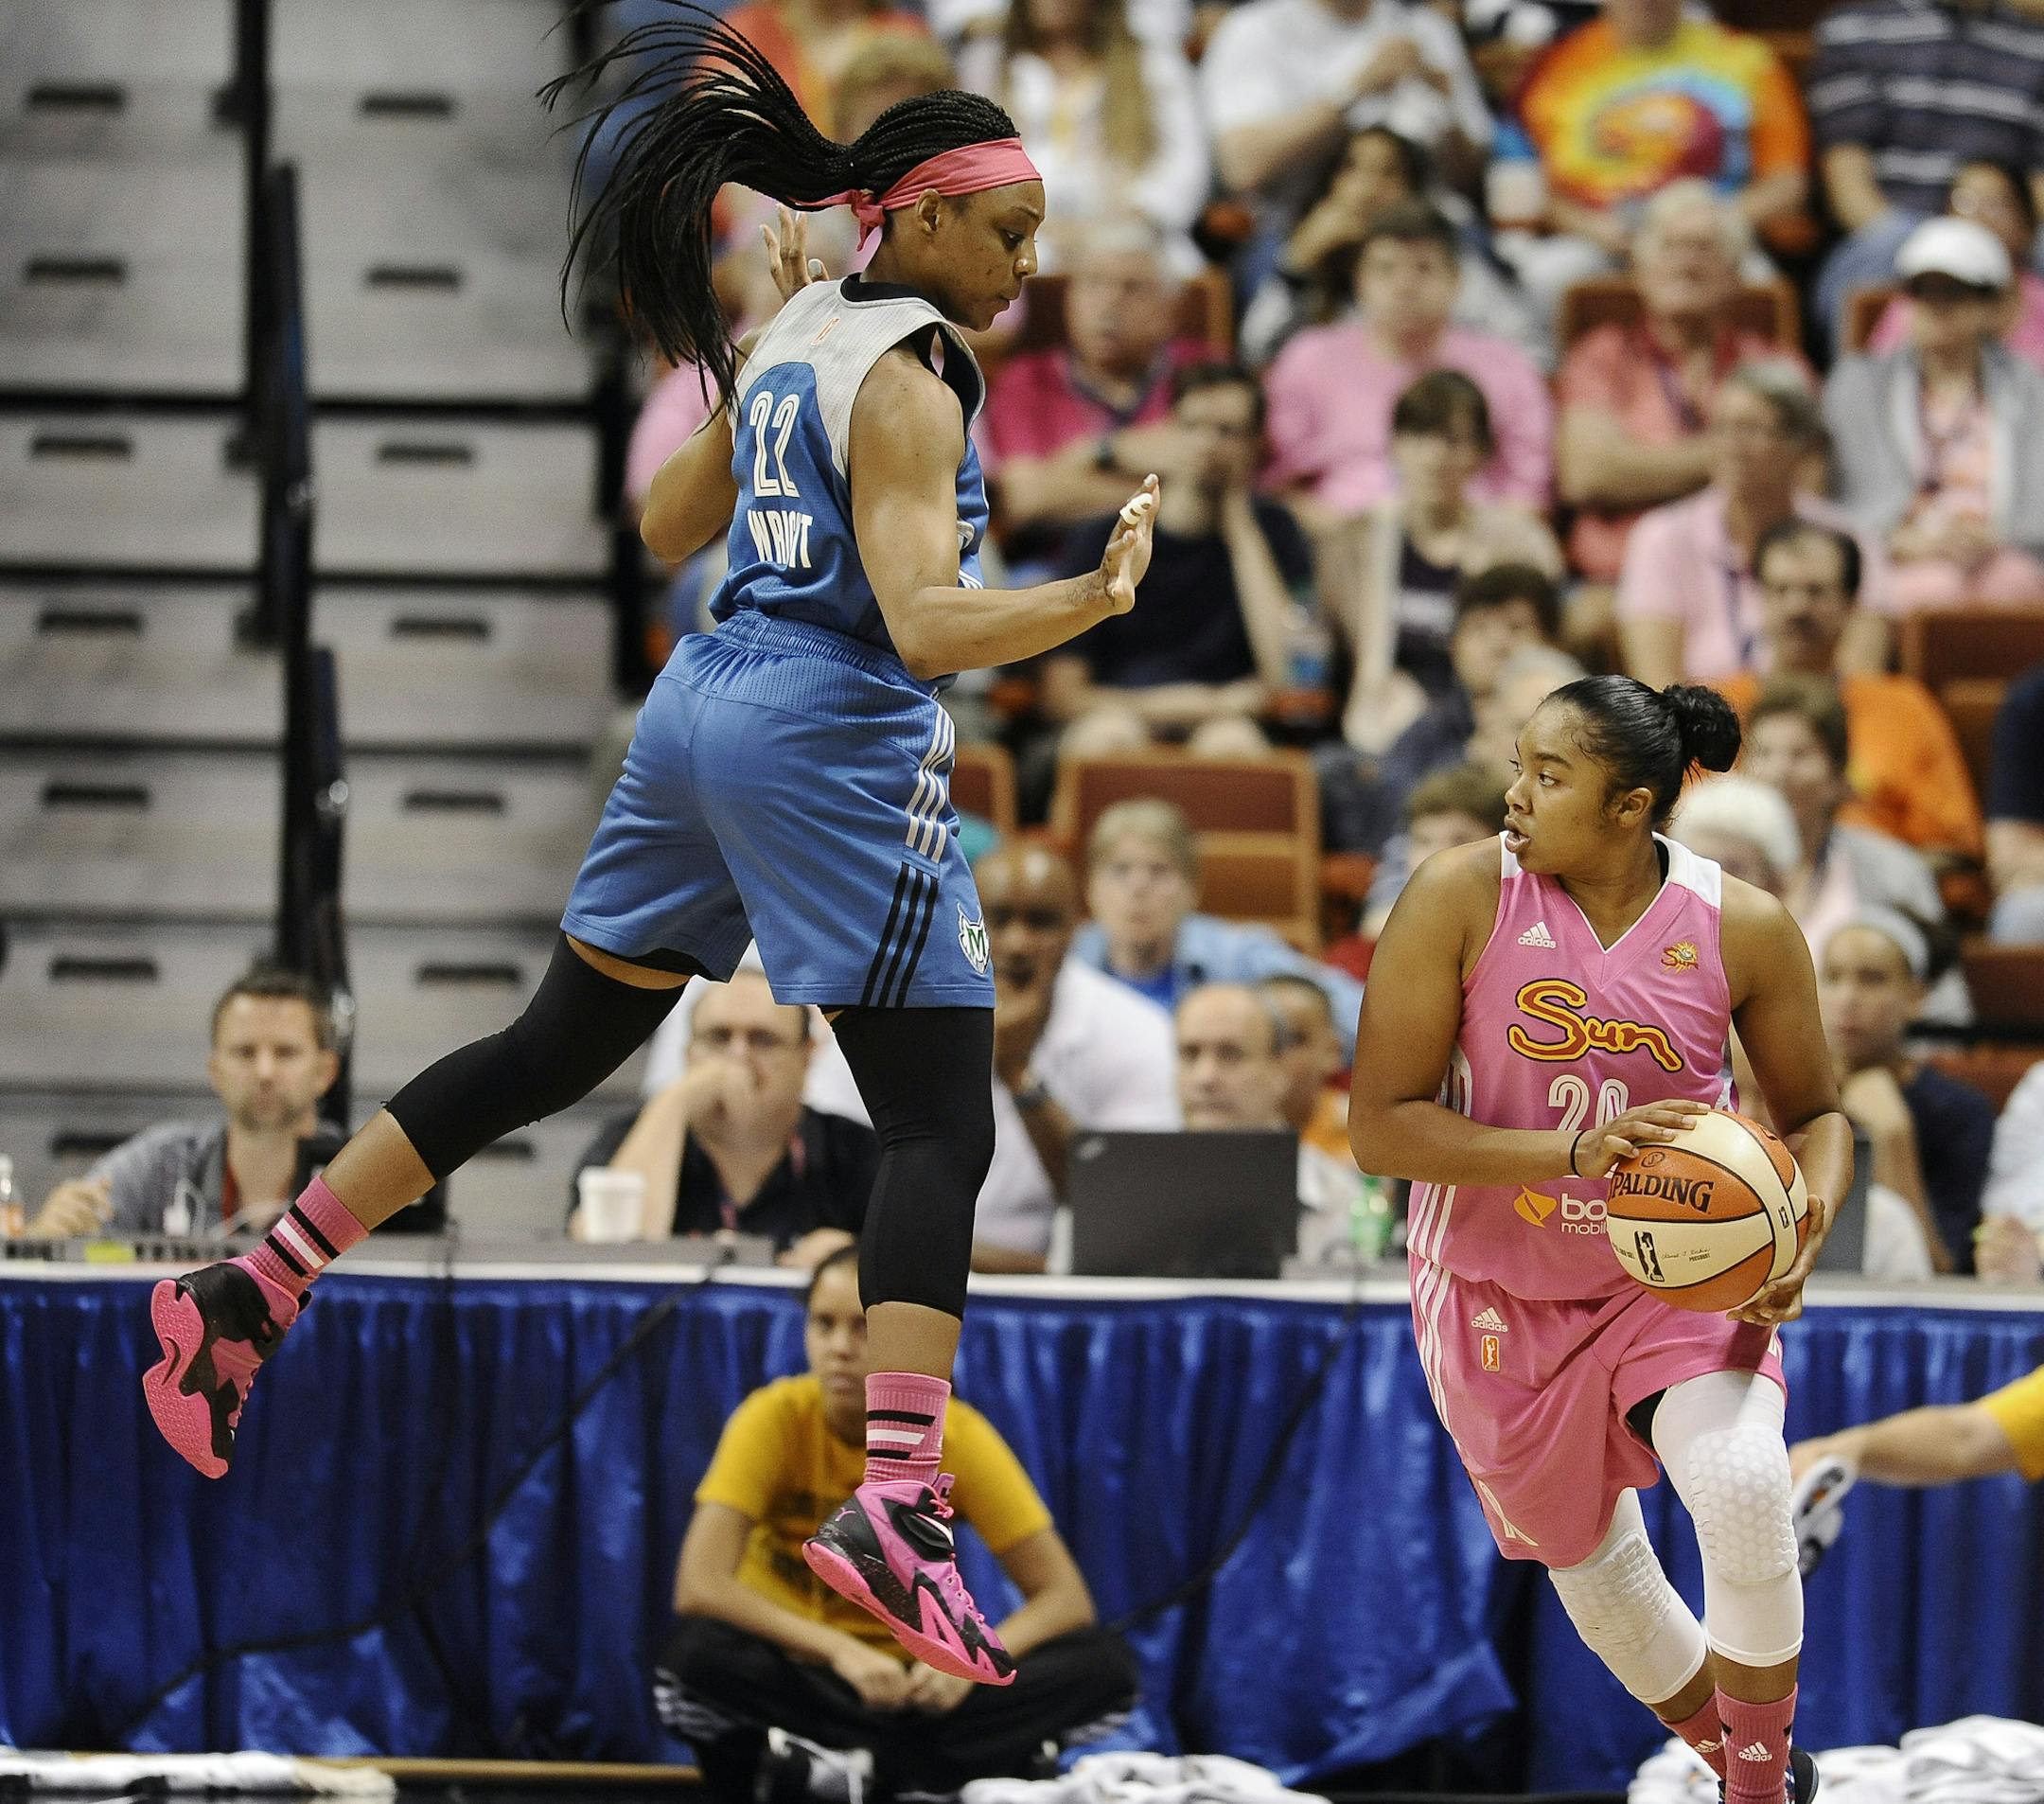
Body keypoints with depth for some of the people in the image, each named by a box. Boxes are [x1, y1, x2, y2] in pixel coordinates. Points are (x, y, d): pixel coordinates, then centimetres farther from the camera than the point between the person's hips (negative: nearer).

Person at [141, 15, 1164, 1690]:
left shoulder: (793, 329, 13)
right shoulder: (907, 379, -13)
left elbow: (668, 525, 25)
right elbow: (926, 621, -24)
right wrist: (1093, 599, -36)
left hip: (699, 713, 9)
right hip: (838, 746, -9)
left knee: (552, 1051, 17)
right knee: (942, 1128, -7)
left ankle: (253, 1287, 16)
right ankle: (898, 1500, -20)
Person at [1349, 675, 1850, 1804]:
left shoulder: (1741, 928, -13)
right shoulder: (1461, 896, -18)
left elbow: (1815, 1117, 3)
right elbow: (1379, 1126, -19)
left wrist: (1804, 1228, -19)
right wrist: (1573, 1151, -31)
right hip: (1501, 1294, 1)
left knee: (1745, 1491, -26)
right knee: (1588, 1558, 14)